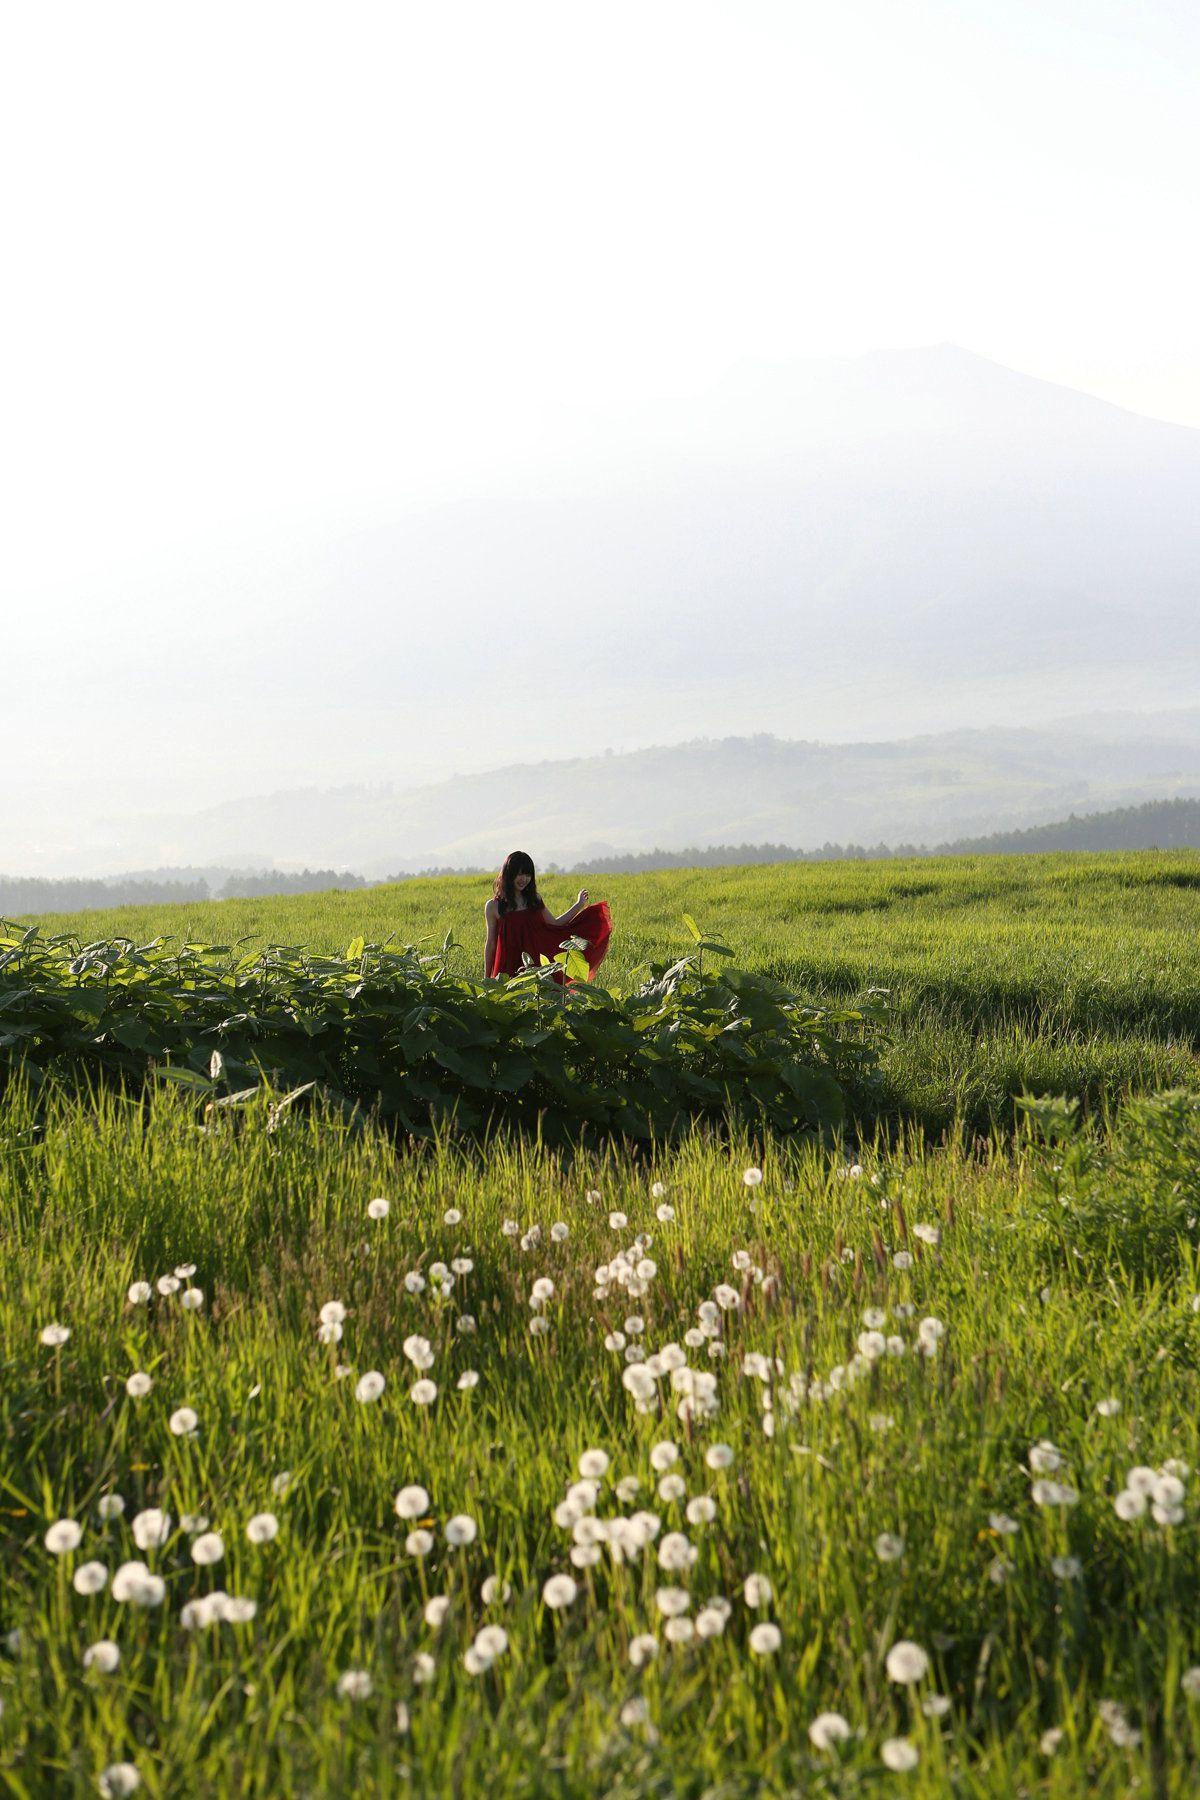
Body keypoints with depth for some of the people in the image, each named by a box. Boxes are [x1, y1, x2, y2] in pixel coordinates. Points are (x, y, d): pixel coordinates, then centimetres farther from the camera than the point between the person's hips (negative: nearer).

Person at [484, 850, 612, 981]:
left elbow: (554, 925, 18)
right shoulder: (493, 906, -1)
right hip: (509, 968, -3)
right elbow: (491, 943, 3)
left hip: (536, 965, 3)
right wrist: (487, 979, 4)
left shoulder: (535, 899, 10)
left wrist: (579, 905, 16)